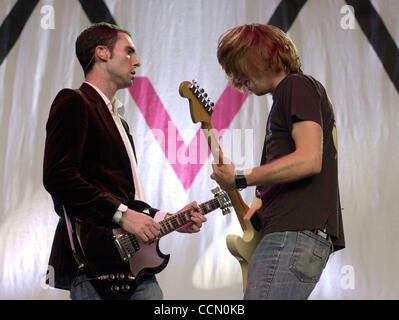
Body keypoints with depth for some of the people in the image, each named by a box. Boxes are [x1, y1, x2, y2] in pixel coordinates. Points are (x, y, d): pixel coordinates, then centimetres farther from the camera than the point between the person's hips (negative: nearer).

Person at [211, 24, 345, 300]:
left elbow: (309, 160, -17)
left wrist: (239, 179, -12)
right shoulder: (288, 93, 27)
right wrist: (264, 201, 16)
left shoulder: (297, 85, -3)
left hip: (295, 235, -10)